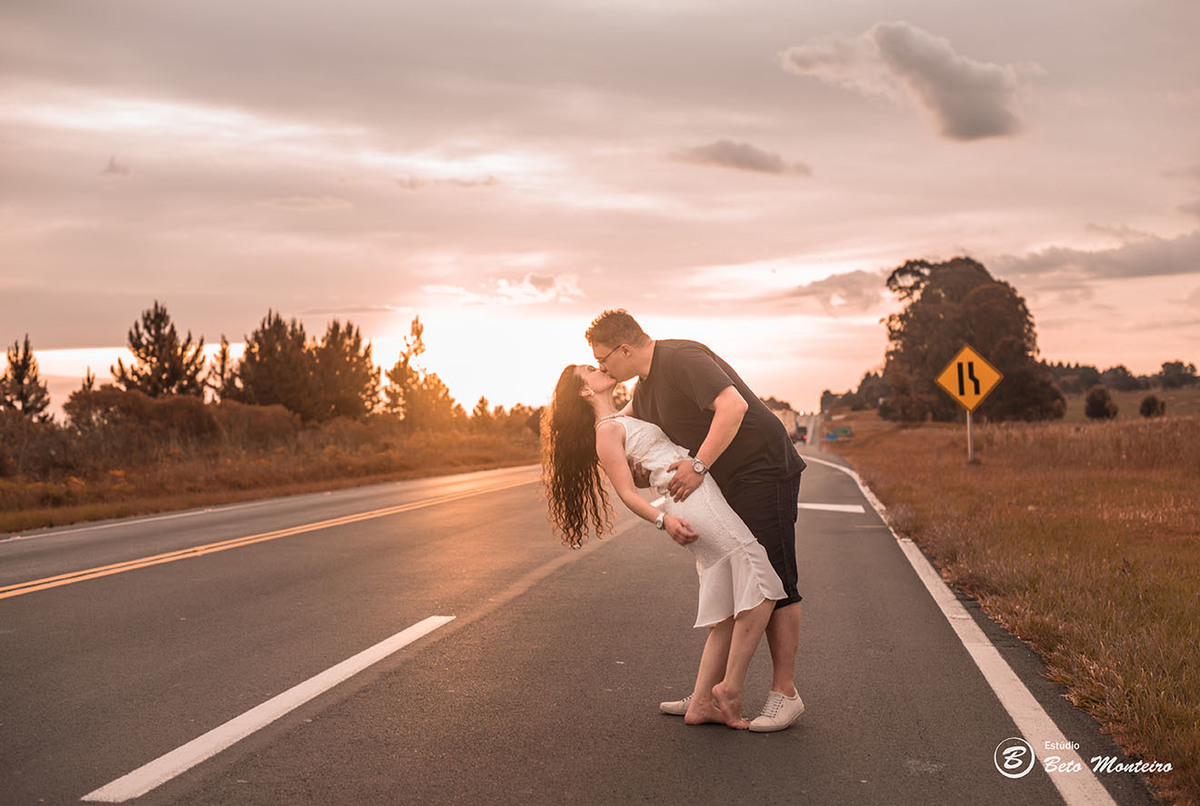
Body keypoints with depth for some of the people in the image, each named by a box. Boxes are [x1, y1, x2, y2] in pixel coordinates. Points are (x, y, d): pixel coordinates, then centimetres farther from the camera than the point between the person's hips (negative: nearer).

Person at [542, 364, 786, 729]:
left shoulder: (625, 418, 25)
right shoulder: (606, 432, -1)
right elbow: (628, 493, -10)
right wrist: (663, 520, -24)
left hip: (706, 500, 9)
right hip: (692, 498, -9)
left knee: (730, 614, 7)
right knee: (761, 590, -14)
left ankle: (700, 703, 8)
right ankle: (730, 688, -8)